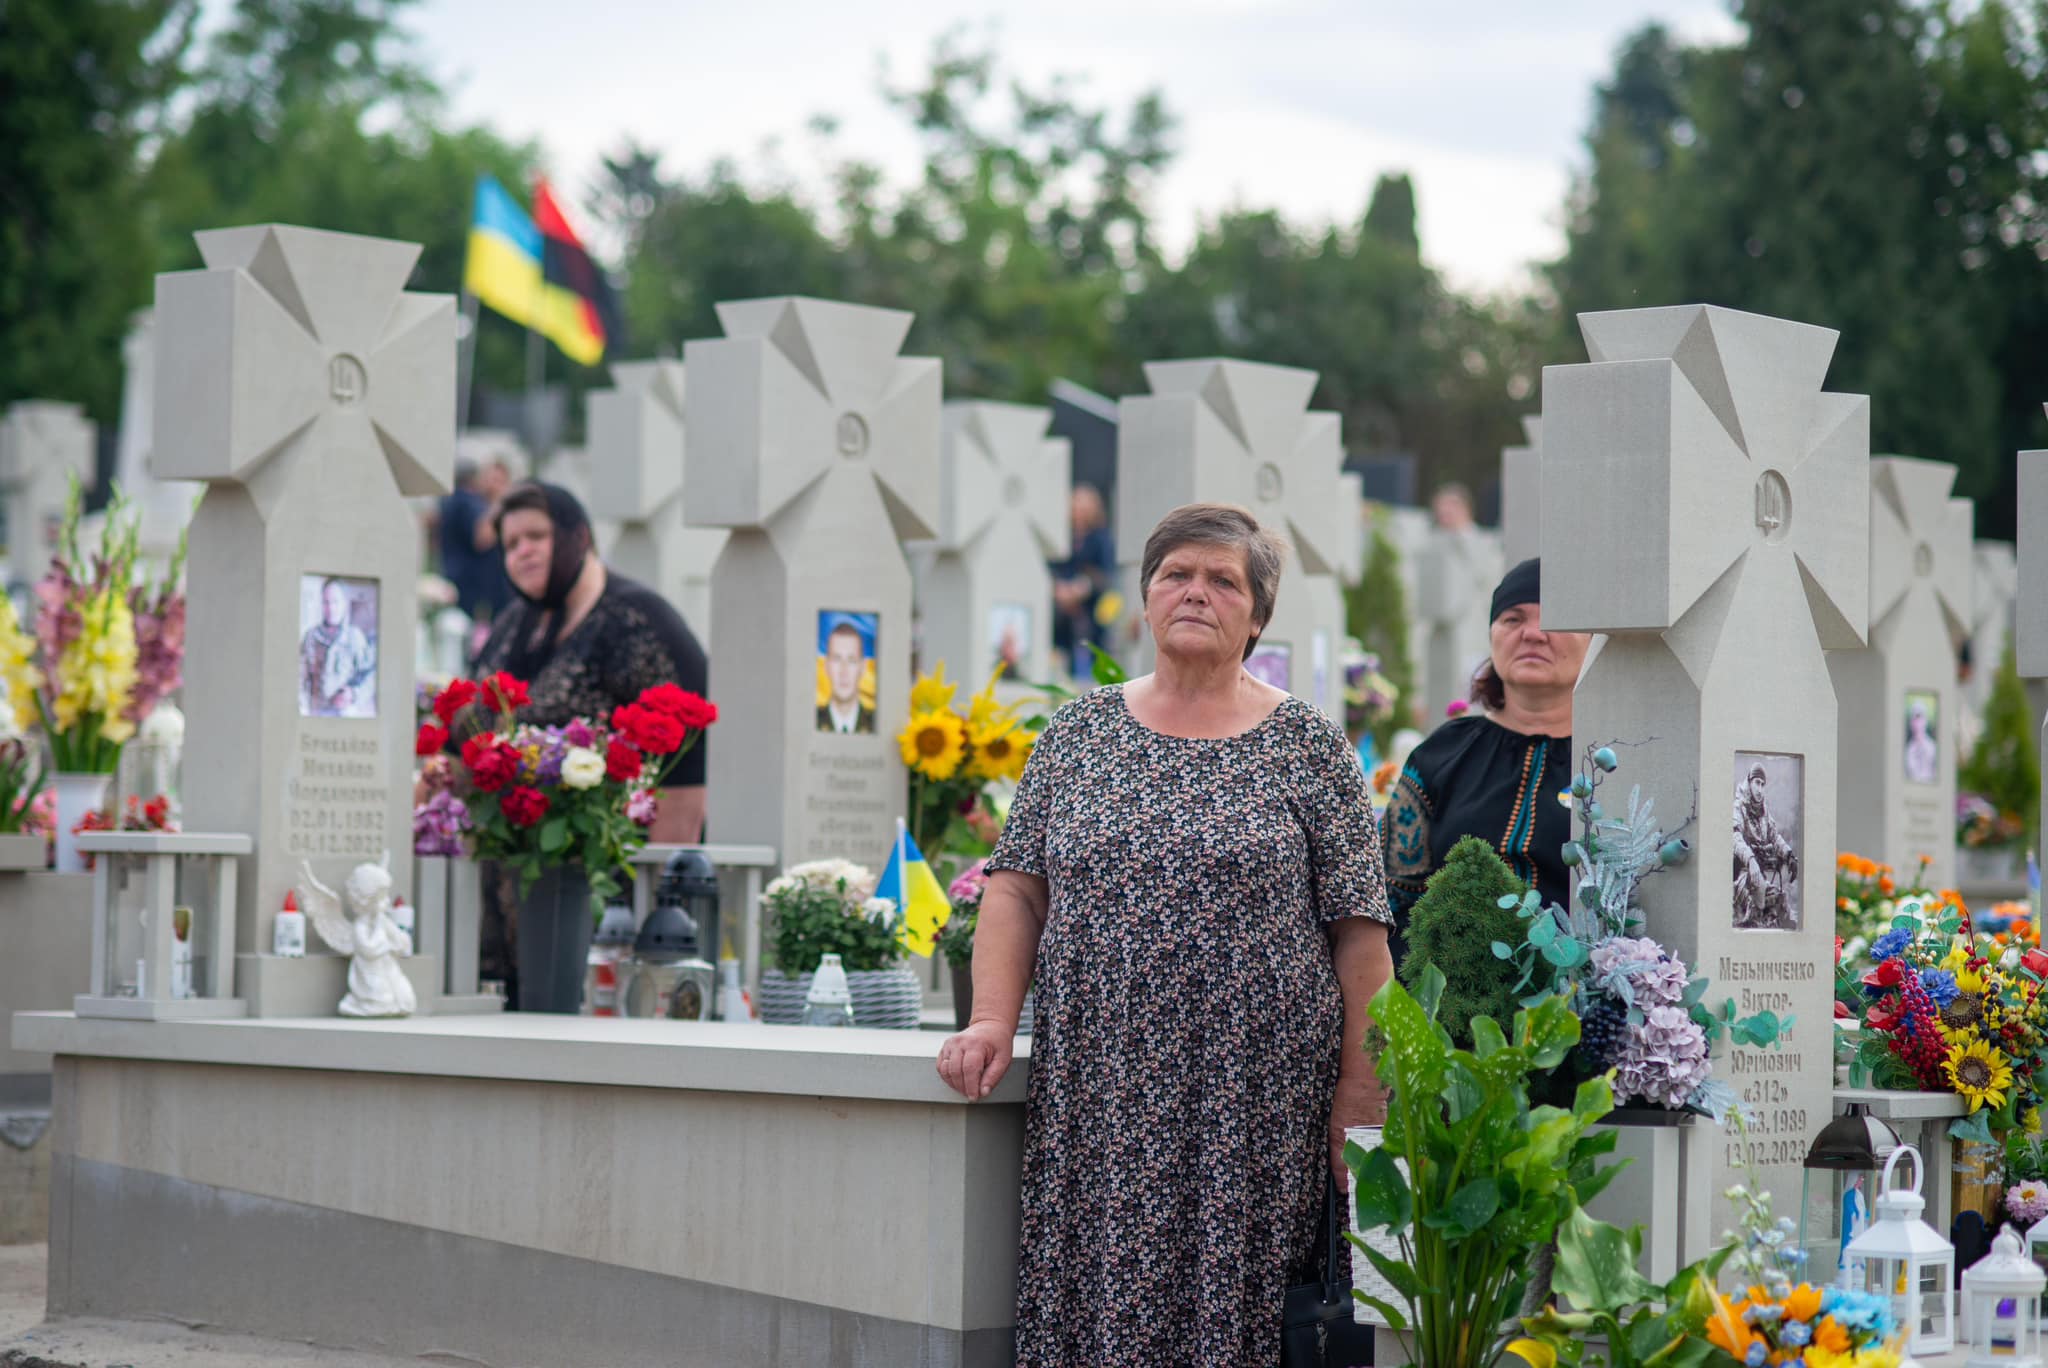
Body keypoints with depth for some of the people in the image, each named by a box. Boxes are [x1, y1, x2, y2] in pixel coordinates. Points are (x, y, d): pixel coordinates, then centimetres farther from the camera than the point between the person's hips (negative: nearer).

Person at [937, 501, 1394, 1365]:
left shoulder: (1307, 746, 3)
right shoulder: (1080, 733, 11)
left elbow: (1358, 930, 1)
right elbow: (1017, 886, 10)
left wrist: (1358, 1090, -5)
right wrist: (993, 1019, -4)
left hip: (1251, 1100, -2)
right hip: (1095, 1094, 2)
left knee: (1231, 1297, -4)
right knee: (1093, 1295, 0)